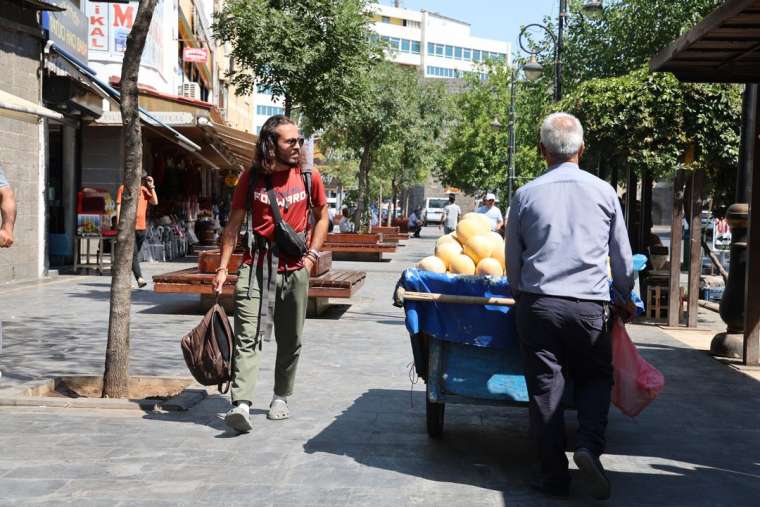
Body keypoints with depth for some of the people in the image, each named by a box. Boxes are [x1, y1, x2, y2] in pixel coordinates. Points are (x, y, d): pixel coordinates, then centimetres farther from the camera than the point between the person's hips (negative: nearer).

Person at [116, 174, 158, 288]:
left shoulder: (144, 190, 14)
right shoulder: (123, 188, 2)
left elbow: (155, 202, 4)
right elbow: (119, 206, 0)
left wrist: (152, 187, 0)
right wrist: (118, 224, -6)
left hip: (141, 227, 5)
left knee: (135, 254, 10)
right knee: (133, 253, -14)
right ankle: (139, 278, -23)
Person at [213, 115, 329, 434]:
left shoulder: (309, 178, 3)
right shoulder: (251, 179, 0)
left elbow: (322, 217, 15)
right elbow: (234, 225, 5)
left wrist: (312, 255, 2)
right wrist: (222, 268, -1)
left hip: (295, 270, 2)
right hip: (256, 267, -2)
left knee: (290, 341, 10)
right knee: (247, 336, -13)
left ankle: (281, 397, 27)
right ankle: (241, 404, -20)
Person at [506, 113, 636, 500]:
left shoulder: (526, 195, 2)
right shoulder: (603, 192, 3)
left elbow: (512, 259, 9)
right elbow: (623, 257, 10)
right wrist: (624, 300, 26)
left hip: (537, 303, 0)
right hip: (589, 305, 0)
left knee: (545, 388, 6)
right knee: (596, 378, 17)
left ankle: (554, 475, 9)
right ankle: (589, 446, -6)